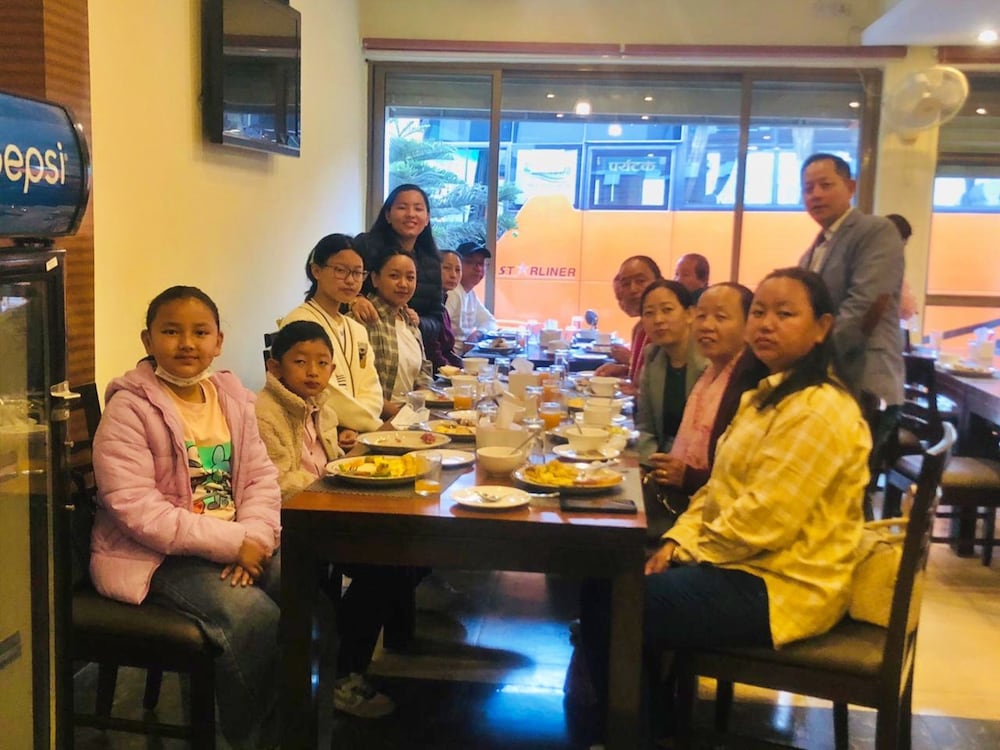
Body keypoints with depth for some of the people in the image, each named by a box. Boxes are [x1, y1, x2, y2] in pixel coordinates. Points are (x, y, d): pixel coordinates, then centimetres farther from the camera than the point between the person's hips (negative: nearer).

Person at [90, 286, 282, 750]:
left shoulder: (232, 398, 9)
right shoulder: (130, 408, -12)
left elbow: (261, 476, 6)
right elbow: (135, 508, -20)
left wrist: (255, 536, -15)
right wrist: (231, 542, -23)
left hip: (234, 547, 6)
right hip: (154, 557, -6)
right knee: (254, 616, -26)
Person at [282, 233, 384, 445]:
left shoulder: (358, 331, 19)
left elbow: (371, 393, 9)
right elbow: (325, 395, -13)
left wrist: (354, 427, -11)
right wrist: (377, 425, -7)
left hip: (355, 440, 7)